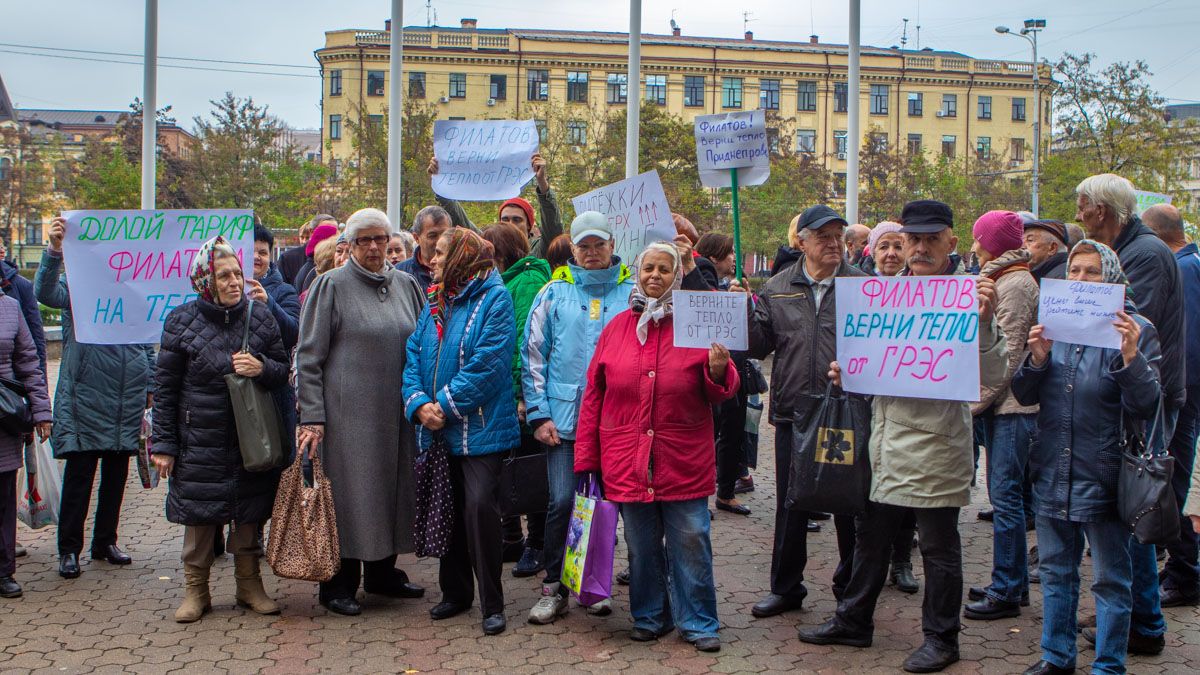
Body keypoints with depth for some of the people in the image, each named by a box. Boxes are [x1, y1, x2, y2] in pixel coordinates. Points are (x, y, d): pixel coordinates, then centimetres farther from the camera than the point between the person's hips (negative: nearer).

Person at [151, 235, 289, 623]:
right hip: (200, 441, -2)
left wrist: (262, 368, -14)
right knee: (199, 516, 3)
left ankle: (249, 584, 23)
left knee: (249, 516, 9)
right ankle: (195, 590, 17)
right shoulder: (181, 321, -2)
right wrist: (163, 444, -3)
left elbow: (283, 370, 10)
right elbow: (164, 387, 0)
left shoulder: (260, 317, 3)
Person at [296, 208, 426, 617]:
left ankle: (382, 573, 26)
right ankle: (338, 584, 10)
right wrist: (312, 416, -13)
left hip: (396, 412, 5)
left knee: (392, 489, 11)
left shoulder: (406, 286, 10)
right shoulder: (331, 286, -4)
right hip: (348, 411, -5)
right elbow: (308, 357, -7)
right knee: (348, 492, -1)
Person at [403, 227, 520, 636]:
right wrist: (419, 403, -9)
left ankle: (492, 604, -2)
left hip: (479, 428, -7)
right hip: (437, 429, 7)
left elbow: (488, 362, -17)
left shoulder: (493, 298, -8)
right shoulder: (434, 303, 14)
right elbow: (413, 357, 8)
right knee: (448, 508, 13)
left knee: (479, 506, -12)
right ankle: (455, 591, 26)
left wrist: (447, 405, -17)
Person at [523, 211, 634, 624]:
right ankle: (553, 587, 9)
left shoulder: (632, 293, 5)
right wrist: (538, 414, -1)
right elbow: (533, 356, 6)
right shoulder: (554, 293, 7)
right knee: (563, 502, -4)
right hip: (565, 416, 0)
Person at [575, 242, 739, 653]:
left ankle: (698, 622, 15)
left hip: (683, 461, -2)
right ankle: (649, 617, 26)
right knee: (641, 545, 11)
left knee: (691, 543, 2)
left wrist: (718, 373, -21)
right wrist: (586, 458, 5)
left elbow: (720, 394, 3)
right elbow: (593, 395, 8)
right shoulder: (617, 327, 6)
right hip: (627, 460, 2)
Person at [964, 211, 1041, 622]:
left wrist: (976, 401, -14)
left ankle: (1006, 592, -2)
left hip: (1011, 405, -10)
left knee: (1005, 495, -7)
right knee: (1004, 494, 13)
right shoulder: (1001, 280, 17)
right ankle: (1013, 583, 21)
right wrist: (978, 400, 13)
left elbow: (1008, 354, -17)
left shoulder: (1016, 284, -13)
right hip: (1000, 404, 10)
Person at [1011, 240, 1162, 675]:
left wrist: (1131, 358, -27)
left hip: (1102, 476, -5)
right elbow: (1025, 396, 6)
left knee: (1110, 579, 5)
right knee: (1056, 571, 16)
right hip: (1052, 473, 5)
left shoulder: (1135, 331, -7)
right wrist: (1037, 359, -12)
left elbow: (1146, 406, -13)